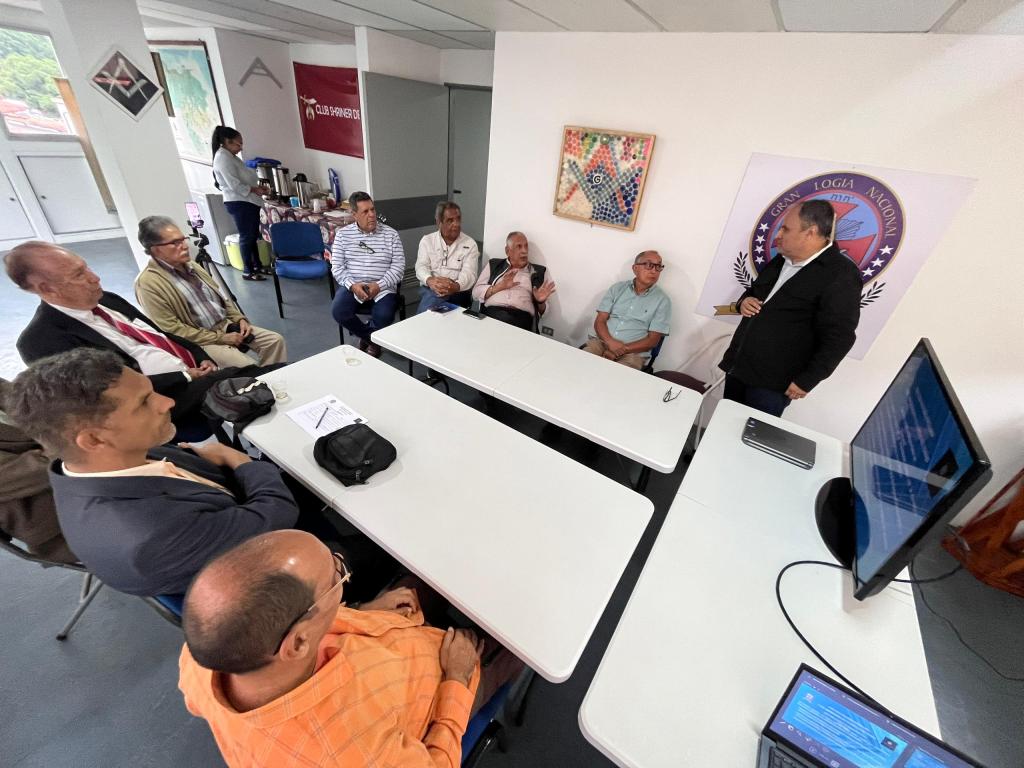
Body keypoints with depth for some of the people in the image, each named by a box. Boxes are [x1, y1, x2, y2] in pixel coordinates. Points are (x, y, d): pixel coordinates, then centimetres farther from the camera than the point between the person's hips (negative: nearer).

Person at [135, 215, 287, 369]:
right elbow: (173, 330, -18)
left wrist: (240, 319, 1)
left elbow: (220, 296, 17)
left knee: (275, 340, -6)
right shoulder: (148, 283, -14)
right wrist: (220, 338, -18)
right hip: (200, 341, -7)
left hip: (227, 324, 8)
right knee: (248, 368, -26)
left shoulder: (189, 265, 9)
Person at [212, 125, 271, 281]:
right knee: (246, 237, -5)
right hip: (239, 203, -10)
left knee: (253, 236, 13)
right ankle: (247, 271, 1)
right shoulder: (223, 158, -14)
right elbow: (234, 184, -20)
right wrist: (255, 190, -13)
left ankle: (257, 266, 22)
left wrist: (258, 186, 7)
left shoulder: (230, 156, 17)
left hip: (248, 202, 10)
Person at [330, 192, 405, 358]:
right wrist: (352, 285, -16)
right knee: (338, 311, -26)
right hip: (352, 286, 2)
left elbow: (398, 266, -2)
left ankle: (365, 336, 6)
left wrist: (379, 285, -16)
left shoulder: (390, 234, 4)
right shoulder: (342, 234, 7)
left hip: (383, 287, -1)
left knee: (384, 315, -30)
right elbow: (337, 266, 3)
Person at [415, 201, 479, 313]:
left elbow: (469, 273, -8)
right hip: (431, 289, 2)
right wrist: (430, 280, -25)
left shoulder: (470, 244, 5)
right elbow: (421, 266, 0)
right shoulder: (427, 240, 11)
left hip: (458, 291, -1)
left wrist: (455, 286, -32)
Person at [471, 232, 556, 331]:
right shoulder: (493, 265, 21)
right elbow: (476, 292, 12)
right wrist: (500, 286, -2)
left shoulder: (540, 271, 18)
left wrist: (541, 302, -6)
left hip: (521, 317, 0)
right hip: (492, 312, 1)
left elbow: (543, 311, 18)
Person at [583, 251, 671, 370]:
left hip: (633, 352, -2)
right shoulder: (617, 288, 9)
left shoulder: (662, 300, 2)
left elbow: (652, 340, -3)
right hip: (601, 342, 2)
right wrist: (610, 342, -17)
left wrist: (622, 350, -15)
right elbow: (599, 321, 4)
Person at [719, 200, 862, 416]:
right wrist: (743, 302, 2)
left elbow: (838, 338, -15)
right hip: (737, 367, 7)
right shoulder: (781, 260, 11)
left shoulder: (841, 275, -12)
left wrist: (806, 381, -15)